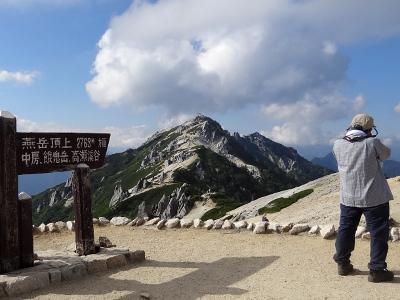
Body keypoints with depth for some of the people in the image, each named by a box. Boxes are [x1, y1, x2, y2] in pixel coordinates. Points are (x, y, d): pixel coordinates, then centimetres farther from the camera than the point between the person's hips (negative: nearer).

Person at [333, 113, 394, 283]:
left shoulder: (338, 145, -3)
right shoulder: (372, 143, -14)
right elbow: (386, 154, 4)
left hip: (348, 198, 4)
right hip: (374, 197, -4)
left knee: (345, 230, 16)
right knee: (378, 233, 7)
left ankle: (343, 264, 25)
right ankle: (377, 270, 11)